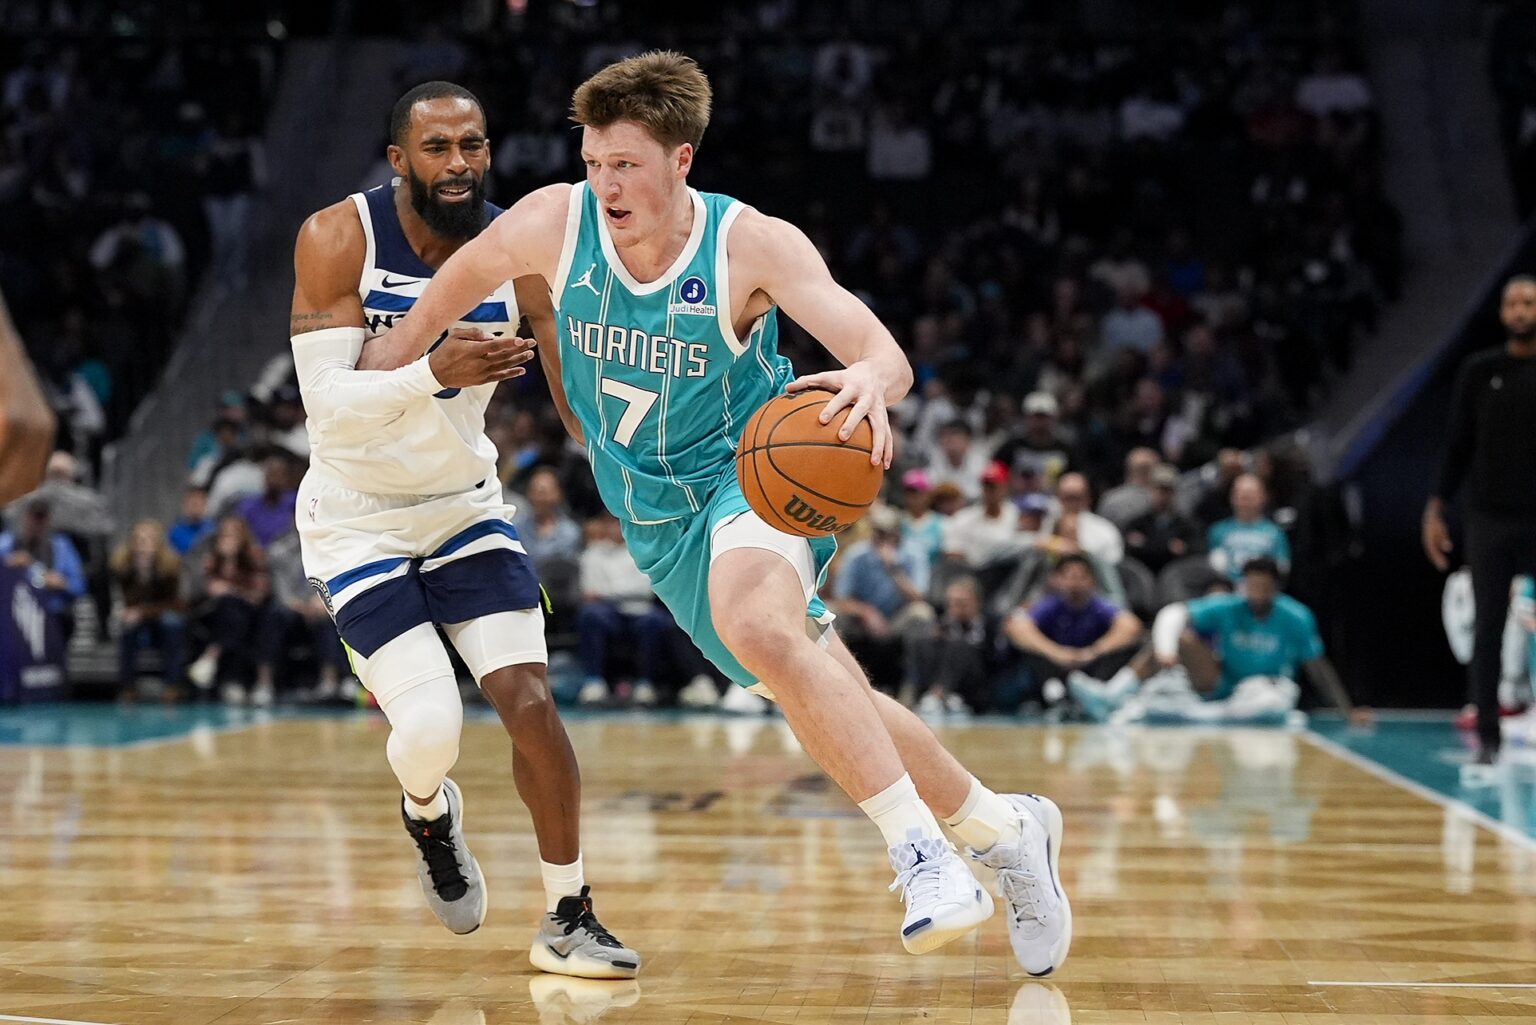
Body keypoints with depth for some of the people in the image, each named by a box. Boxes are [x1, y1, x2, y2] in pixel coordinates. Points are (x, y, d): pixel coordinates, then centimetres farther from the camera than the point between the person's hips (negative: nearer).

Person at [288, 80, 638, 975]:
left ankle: (570, 920, 3)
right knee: (430, 726, -15)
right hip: (357, 519, -3)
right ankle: (429, 811, 23)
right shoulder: (339, 239, -19)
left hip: (465, 505, 3)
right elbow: (329, 404, -26)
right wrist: (436, 372, -43)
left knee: (530, 701, -10)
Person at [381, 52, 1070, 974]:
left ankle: (923, 852, -33)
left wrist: (869, 381, -50)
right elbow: (459, 281, 10)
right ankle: (1004, 829, 27)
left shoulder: (753, 247, -20)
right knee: (832, 701, 8)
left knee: (757, 625, -37)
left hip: (753, 476, -5)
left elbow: (889, 358, -27)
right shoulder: (554, 223, -11)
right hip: (660, 521, 5)